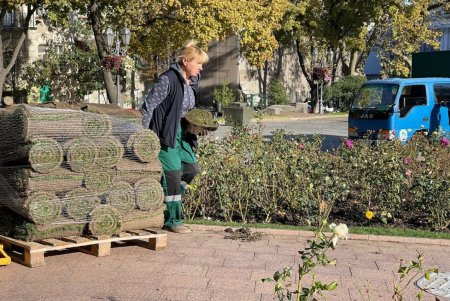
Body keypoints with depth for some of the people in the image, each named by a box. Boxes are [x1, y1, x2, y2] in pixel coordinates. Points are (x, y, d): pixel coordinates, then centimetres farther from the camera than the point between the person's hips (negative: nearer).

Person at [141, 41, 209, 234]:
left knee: (192, 168, 8)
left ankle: (168, 199, 26)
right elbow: (148, 107, -19)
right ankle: (172, 221, 6)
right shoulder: (168, 80, -20)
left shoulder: (192, 82, 6)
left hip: (180, 132, 9)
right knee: (173, 173, -6)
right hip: (164, 133, -9)